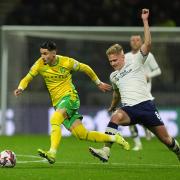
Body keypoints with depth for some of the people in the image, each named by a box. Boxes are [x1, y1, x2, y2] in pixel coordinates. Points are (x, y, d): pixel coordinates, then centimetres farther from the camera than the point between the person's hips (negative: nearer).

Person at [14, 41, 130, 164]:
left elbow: (85, 68, 8)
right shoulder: (40, 64, -2)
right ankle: (114, 138, 14)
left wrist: (99, 83, 17)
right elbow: (27, 79, 3)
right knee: (82, 135, -1)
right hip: (57, 103, 4)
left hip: (70, 96, -4)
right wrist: (21, 88, -20)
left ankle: (52, 153, -41)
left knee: (55, 119, -32)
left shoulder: (67, 62, -8)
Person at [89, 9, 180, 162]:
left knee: (166, 138, 1)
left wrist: (145, 21, -14)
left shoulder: (135, 63, 5)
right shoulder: (113, 76, 20)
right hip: (129, 109, 3)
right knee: (116, 116, -32)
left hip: (145, 104, -3)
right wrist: (112, 107, 53)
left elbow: (148, 44, -8)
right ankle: (105, 152, -43)